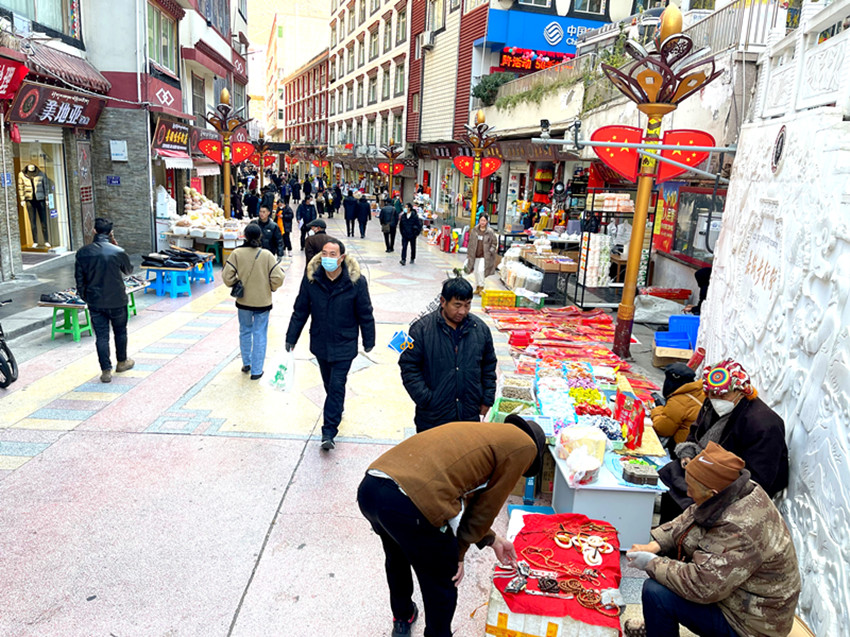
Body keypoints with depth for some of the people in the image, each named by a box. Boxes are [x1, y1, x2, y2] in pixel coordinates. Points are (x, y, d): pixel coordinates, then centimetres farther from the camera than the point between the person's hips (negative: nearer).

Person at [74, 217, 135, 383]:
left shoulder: (83, 252, -6)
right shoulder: (118, 252, -14)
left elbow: (79, 278, 2)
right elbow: (128, 270, 6)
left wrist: (84, 296, 17)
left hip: (95, 301, 2)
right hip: (117, 300, -1)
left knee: (101, 336, 7)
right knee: (120, 332, 19)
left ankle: (106, 371, 7)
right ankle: (122, 362, 34)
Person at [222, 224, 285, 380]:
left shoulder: (236, 254, -12)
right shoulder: (267, 255, -14)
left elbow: (227, 277, -11)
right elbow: (278, 279, -14)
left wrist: (236, 285, 9)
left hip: (243, 301, 2)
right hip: (262, 301, -1)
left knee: (245, 331, 21)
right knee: (260, 335, 8)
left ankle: (246, 364, 34)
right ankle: (256, 371, 12)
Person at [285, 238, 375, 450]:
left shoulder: (356, 281, -15)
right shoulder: (311, 278, -8)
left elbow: (365, 314, -5)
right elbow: (300, 311, 2)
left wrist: (369, 341, 2)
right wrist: (291, 338, 5)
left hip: (344, 345, -3)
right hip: (320, 343, 3)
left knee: (337, 386, -4)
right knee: (329, 384, 18)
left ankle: (329, 431, 3)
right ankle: (336, 410, 43)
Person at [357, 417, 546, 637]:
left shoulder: (481, 431, 29)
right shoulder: (525, 446, 8)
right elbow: (487, 506, 8)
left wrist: (491, 539, 42)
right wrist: (458, 553, 19)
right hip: (409, 505, -9)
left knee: (397, 558, 38)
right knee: (441, 585, 21)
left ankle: (402, 619, 62)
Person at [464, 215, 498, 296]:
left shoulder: (490, 232, -7)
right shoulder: (474, 230, 3)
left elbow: (494, 243, 3)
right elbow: (471, 243, 10)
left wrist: (490, 251, -7)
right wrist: (469, 254, 9)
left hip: (485, 256, -4)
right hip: (475, 255, 4)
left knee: (481, 270, -18)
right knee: (476, 271, 11)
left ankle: (481, 287, -4)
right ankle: (477, 287, 26)